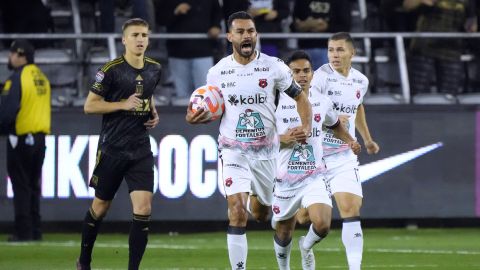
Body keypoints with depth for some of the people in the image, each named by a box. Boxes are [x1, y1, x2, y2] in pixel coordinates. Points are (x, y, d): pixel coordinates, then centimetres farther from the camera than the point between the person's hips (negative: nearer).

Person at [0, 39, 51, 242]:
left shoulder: (17, 78, -13)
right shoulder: (42, 78, 12)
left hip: (21, 137, -8)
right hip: (40, 137, 8)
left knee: (21, 186, -4)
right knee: (33, 185, 13)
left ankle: (24, 231, -7)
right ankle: (35, 231, 13)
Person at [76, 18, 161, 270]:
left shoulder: (154, 69, 6)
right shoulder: (111, 70, -11)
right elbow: (89, 105, -9)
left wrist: (153, 113, 8)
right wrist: (123, 104, -19)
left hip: (141, 150, 4)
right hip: (112, 149, -4)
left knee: (143, 209, -11)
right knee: (100, 208, 10)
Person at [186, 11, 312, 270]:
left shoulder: (273, 67, -6)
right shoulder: (217, 72, -2)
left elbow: (300, 97, 2)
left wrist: (306, 127, -14)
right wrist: (195, 118, -11)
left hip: (265, 150, 1)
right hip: (233, 149, -1)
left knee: (260, 214, 17)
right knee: (237, 212, -18)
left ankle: (254, 201, 55)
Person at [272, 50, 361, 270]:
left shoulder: (322, 102, 3)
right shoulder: (276, 102, -8)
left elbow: (335, 125, 24)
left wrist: (350, 140, 6)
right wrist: (284, 139, -20)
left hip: (315, 176, 1)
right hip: (285, 179, -1)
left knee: (322, 225, -21)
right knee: (283, 234, 11)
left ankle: (306, 246, 14)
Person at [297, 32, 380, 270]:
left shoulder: (360, 81, 7)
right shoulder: (321, 76, -12)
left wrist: (367, 139, 38)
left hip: (344, 157, 4)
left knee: (351, 210, -12)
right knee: (302, 216, 1)